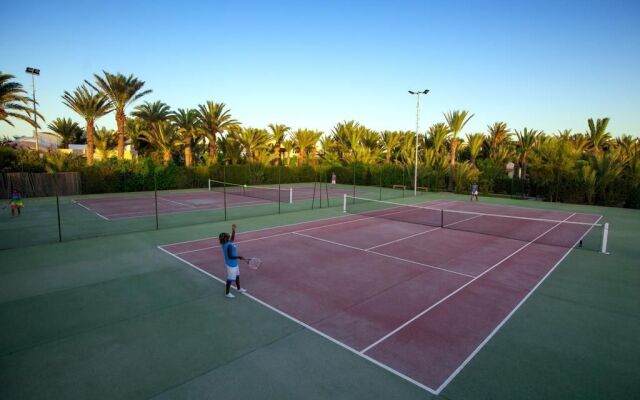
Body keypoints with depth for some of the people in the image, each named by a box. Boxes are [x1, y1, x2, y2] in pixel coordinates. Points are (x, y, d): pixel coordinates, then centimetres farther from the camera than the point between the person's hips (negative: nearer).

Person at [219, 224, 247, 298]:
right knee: (230, 279, 7)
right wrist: (239, 257, -27)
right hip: (231, 265, -10)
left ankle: (239, 288, 45)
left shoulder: (228, 243, -4)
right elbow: (230, 256, -32)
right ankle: (227, 293, 25)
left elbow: (232, 239, 15)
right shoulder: (229, 246, -30)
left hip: (234, 264, 10)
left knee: (237, 276, 26)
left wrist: (233, 230, 8)